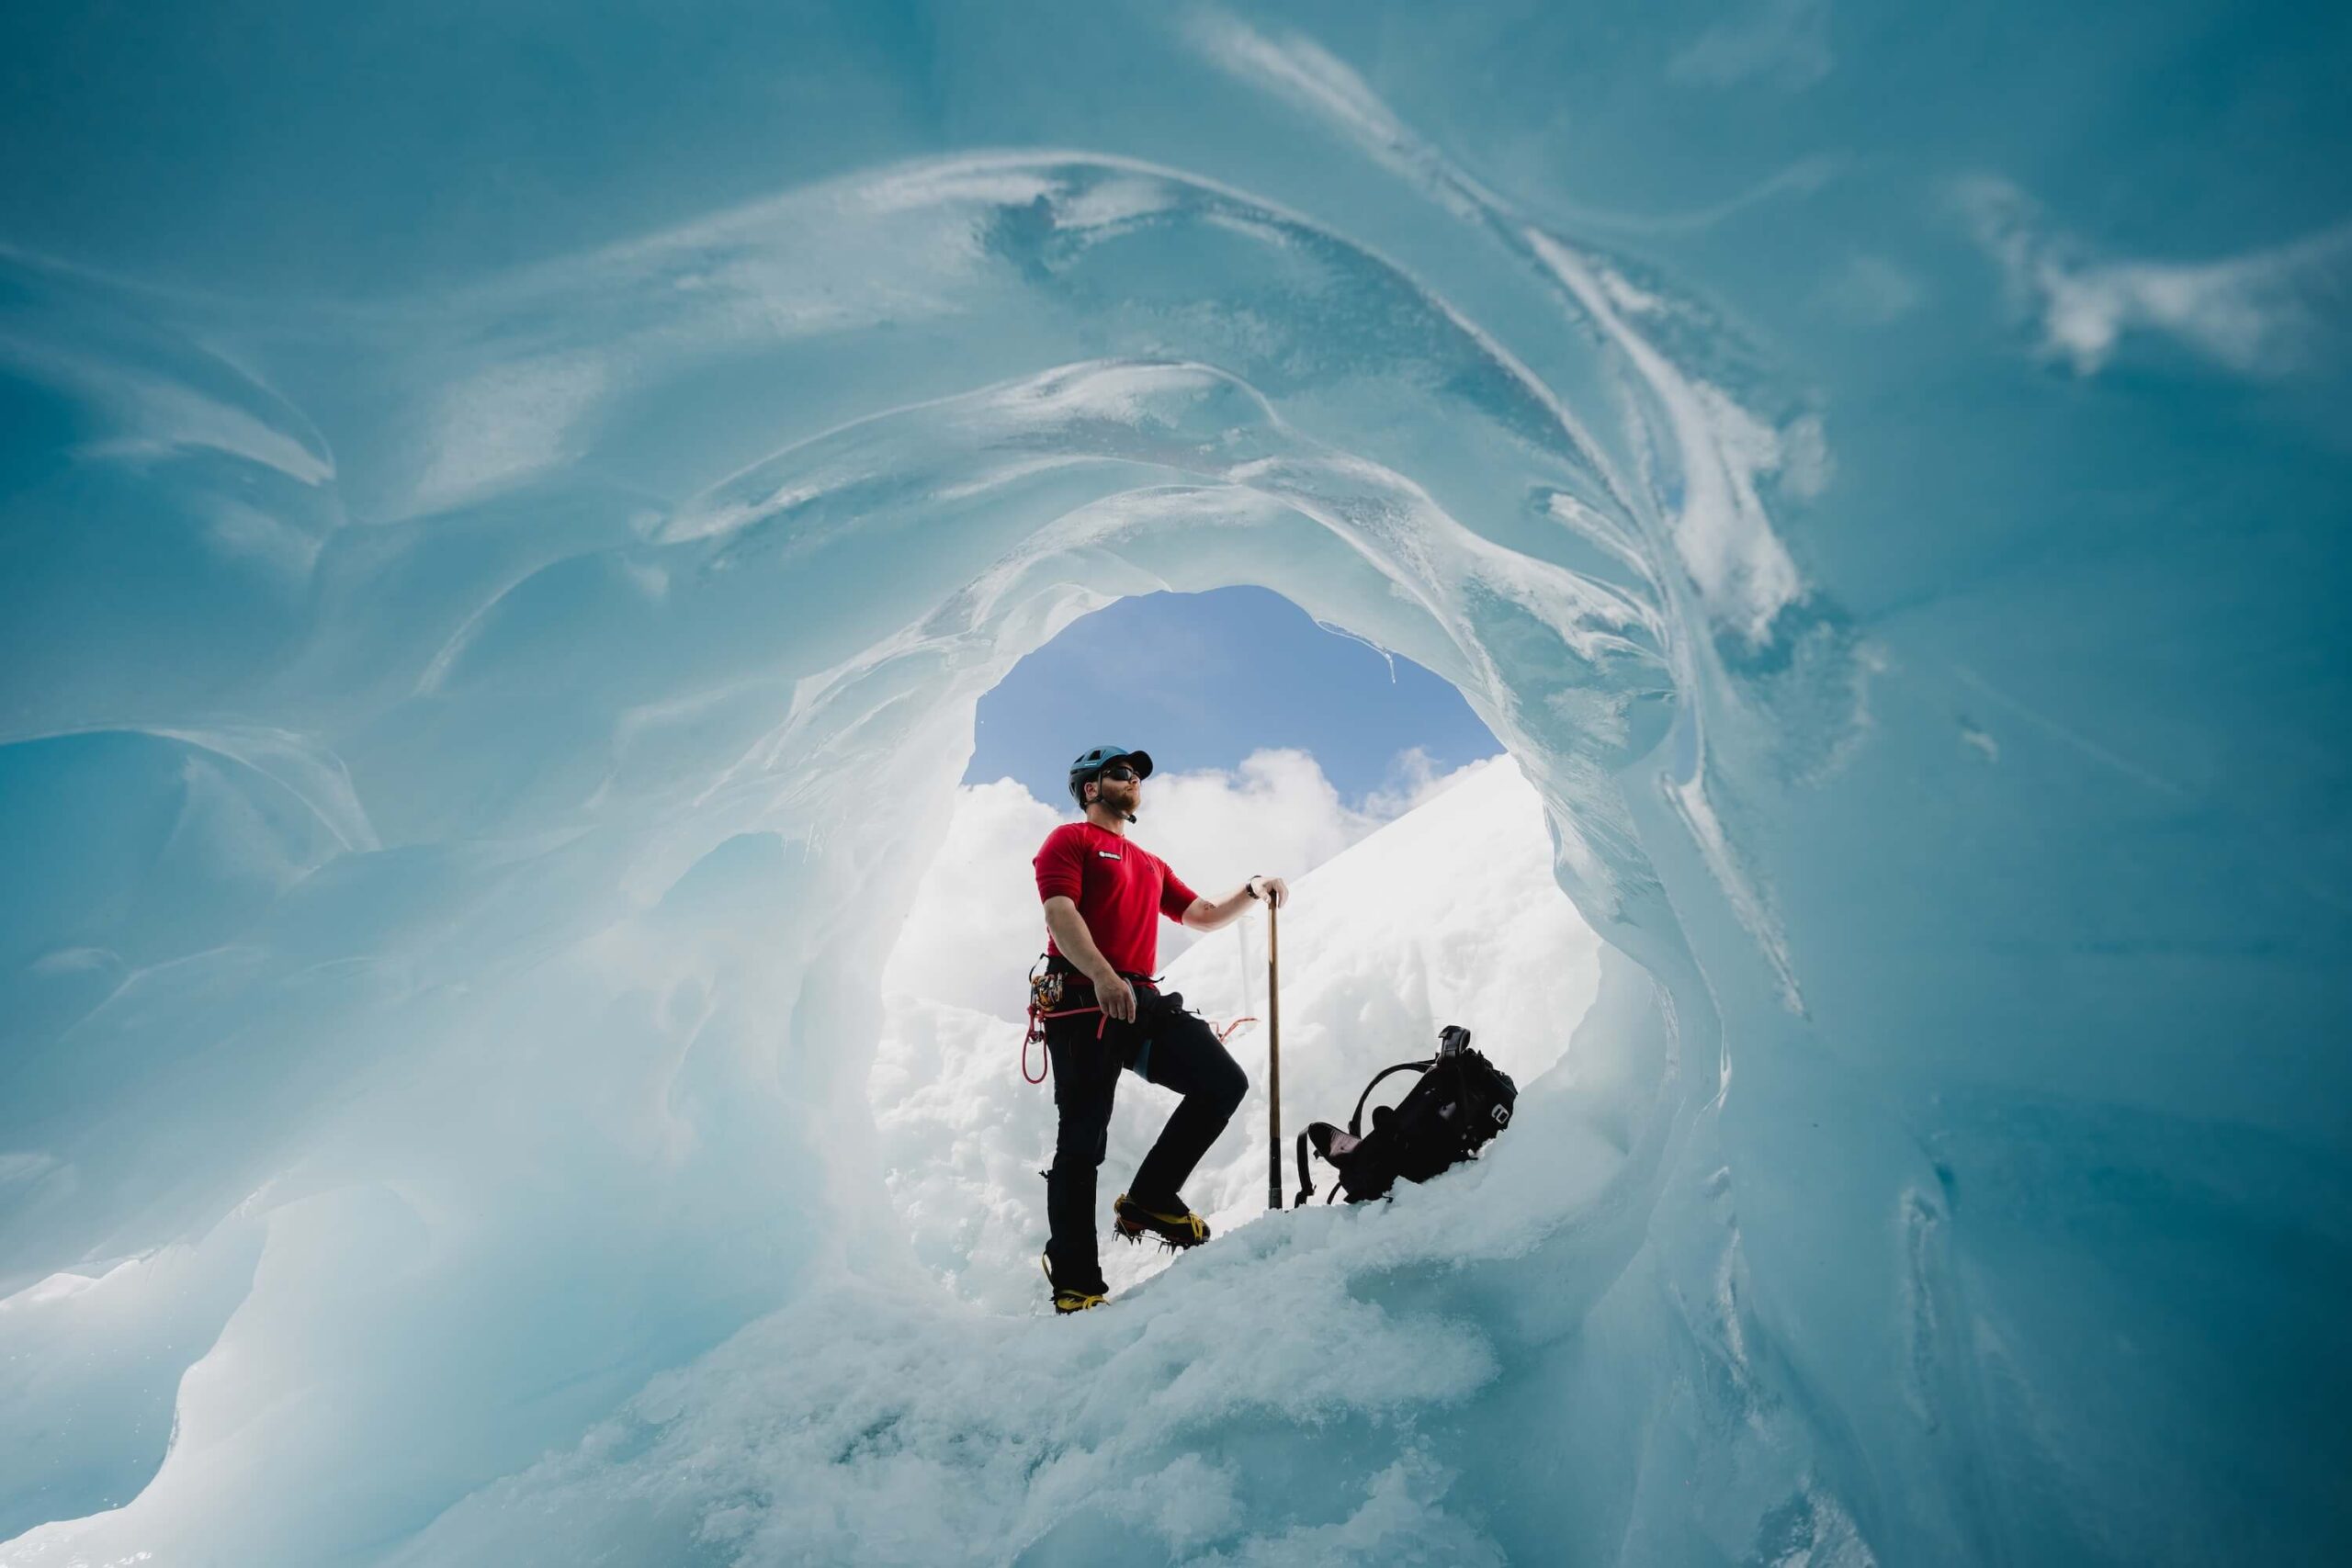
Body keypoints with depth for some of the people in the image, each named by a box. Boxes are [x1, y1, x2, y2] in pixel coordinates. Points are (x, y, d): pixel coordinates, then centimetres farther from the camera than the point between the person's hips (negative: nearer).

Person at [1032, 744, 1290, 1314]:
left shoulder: (1150, 864, 30)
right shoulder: (1070, 839, 7)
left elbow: (1204, 915, 31)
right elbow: (1060, 913, -10)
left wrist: (1253, 890, 13)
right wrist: (1101, 974, -26)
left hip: (1144, 1003, 7)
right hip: (1084, 1002, -7)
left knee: (1225, 1082, -8)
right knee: (1083, 1142, -6)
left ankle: (1148, 1200, 5)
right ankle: (1075, 1285, 4)